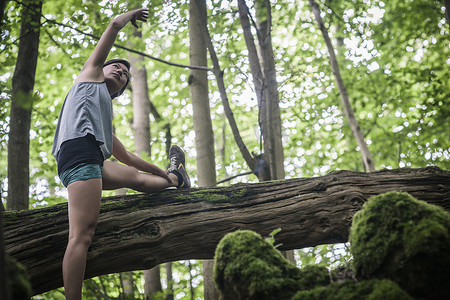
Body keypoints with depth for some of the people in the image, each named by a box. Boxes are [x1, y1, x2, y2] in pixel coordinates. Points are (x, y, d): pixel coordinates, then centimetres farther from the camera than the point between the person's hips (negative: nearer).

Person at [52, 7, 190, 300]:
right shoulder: (91, 74, 21)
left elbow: (128, 158, 41)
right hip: (79, 149, -8)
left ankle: (175, 177, 59)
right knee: (82, 235, -19)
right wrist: (132, 15, 41)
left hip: (94, 161, 8)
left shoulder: (106, 118, 38)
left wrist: (163, 172, 47)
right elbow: (116, 25, 21)